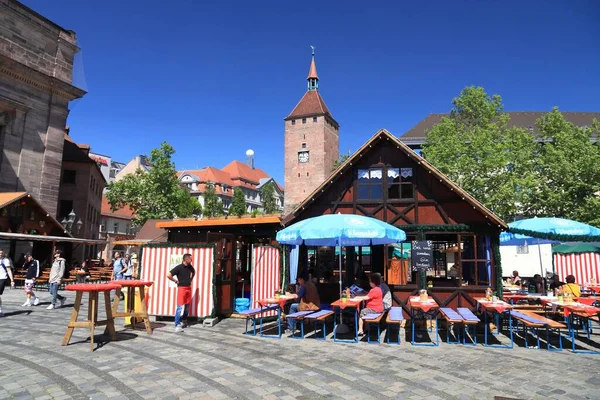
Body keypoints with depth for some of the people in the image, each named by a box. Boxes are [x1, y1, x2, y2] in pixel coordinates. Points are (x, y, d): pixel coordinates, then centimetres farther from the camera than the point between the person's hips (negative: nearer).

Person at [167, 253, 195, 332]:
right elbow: (168, 275, -19)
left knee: (187, 306, 14)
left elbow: (193, 272, 30)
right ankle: (177, 325, -9)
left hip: (189, 287, 7)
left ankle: (184, 321, 32)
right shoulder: (179, 267, -14)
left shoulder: (190, 267, 6)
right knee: (180, 307, -10)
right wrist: (176, 281, -11)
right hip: (181, 288, -7)